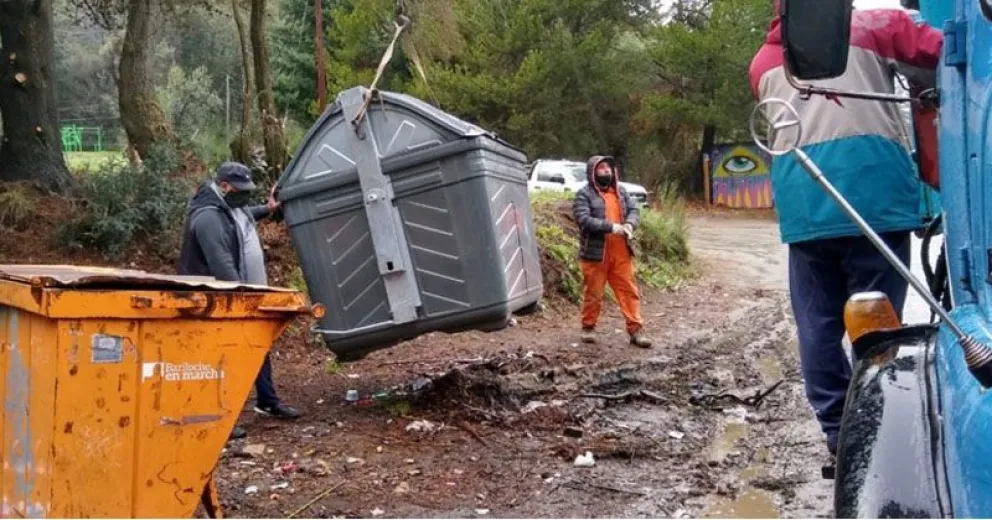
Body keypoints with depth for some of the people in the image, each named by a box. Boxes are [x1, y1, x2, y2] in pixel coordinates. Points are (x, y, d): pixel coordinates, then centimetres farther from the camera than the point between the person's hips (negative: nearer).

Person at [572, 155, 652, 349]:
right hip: (596, 252, -4)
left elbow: (634, 210, 8)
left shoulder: (621, 191, 14)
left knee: (629, 290, 3)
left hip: (621, 252, 5)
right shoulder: (584, 194, -5)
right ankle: (588, 327, 22)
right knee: (593, 292, 6)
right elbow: (584, 220, -18)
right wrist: (611, 227, -24)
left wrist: (629, 224, -16)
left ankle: (635, 330, 6)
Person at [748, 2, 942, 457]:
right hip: (873, 193, -3)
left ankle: (841, 441, 10)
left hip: (803, 207, 3)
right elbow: (945, 59, 4)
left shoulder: (763, 63, 25)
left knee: (818, 328, 7)